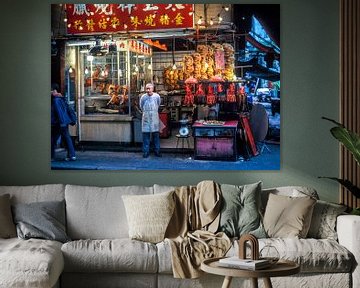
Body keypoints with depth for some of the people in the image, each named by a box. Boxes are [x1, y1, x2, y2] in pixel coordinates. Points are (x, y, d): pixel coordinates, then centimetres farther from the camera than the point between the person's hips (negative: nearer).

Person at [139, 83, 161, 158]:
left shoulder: (157, 96, -5)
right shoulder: (143, 97, -7)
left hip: (154, 119, 1)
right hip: (146, 119, -1)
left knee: (156, 135, 5)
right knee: (146, 135, 0)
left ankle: (157, 151, 12)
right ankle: (146, 152, 6)